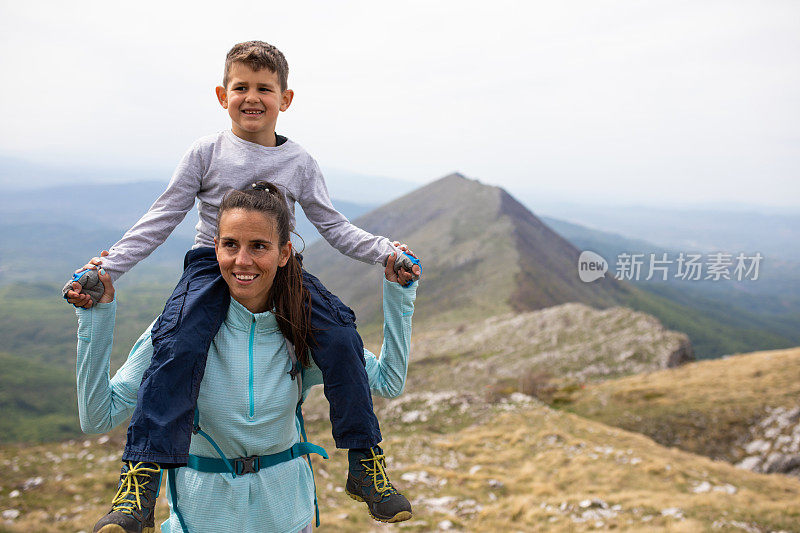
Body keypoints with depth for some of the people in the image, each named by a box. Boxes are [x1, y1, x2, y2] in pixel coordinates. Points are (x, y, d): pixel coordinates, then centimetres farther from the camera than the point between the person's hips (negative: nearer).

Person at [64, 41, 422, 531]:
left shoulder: (300, 162, 4)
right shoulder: (206, 153, 0)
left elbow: (334, 227, 7)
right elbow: (161, 220, 0)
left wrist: (384, 252, -7)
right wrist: (107, 269, -8)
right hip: (212, 266, -1)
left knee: (342, 338, -21)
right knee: (180, 345, -31)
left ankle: (364, 463, -5)